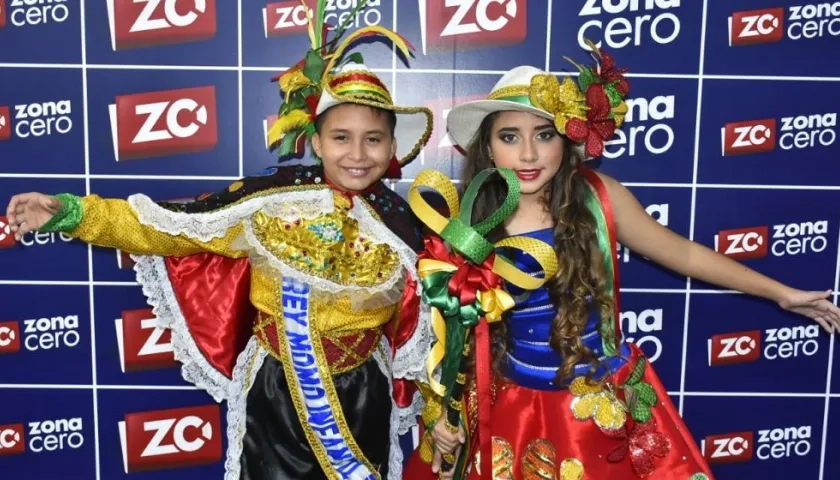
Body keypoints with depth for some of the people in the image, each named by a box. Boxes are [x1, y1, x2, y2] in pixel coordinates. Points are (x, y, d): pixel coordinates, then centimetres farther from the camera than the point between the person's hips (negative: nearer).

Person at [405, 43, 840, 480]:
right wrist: (438, 406, -7)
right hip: (510, 411, 0)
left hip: (603, 408, 1)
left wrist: (781, 293, 10)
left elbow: (681, 252, 2)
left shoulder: (598, 196, -11)